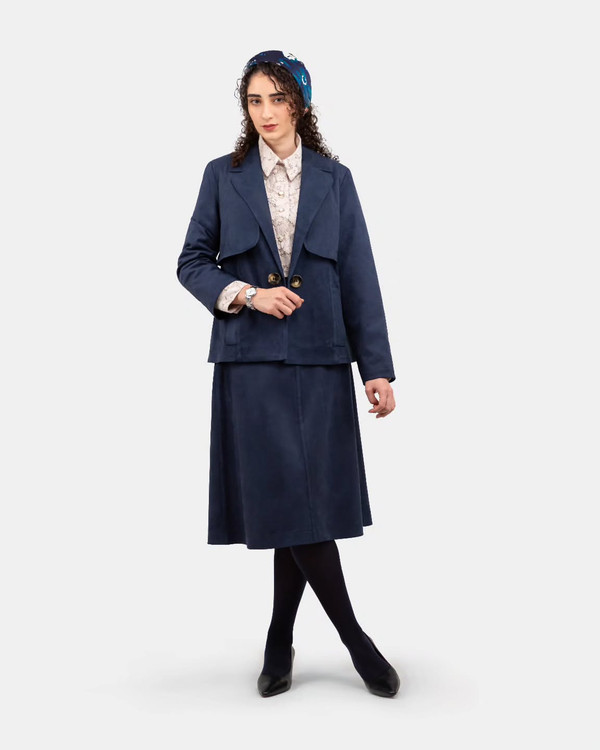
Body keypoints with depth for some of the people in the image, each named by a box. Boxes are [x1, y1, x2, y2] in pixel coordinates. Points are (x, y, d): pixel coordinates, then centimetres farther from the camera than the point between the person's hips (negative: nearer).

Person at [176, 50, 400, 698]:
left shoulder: (334, 179, 9)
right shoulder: (224, 176, 8)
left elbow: (359, 277, 4)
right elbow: (192, 262, 8)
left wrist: (377, 367, -2)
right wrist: (246, 293, -11)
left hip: (319, 360, 1)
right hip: (251, 359, -1)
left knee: (304, 503, 3)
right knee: (286, 499, -6)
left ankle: (280, 643, 21)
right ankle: (355, 639, 9)